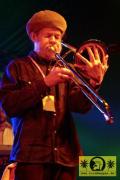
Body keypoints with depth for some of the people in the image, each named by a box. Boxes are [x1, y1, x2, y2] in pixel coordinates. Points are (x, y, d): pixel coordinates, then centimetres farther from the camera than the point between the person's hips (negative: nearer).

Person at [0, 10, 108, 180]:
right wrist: (45, 83, -13)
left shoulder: (64, 71, 18)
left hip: (65, 156, 3)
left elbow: (80, 105, 2)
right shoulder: (18, 67, 10)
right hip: (31, 154, -3)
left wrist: (93, 82, -18)